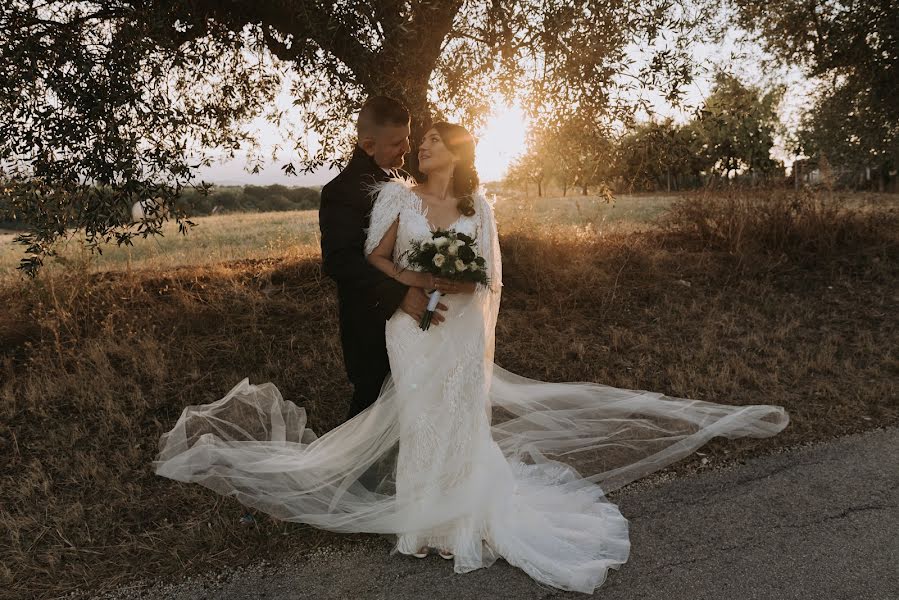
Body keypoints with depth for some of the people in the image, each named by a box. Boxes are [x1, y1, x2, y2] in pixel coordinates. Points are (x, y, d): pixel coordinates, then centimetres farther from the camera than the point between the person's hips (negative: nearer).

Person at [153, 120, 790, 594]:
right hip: (415, 327, -1)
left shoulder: (477, 205, 6)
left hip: (464, 330, 1)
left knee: (462, 421, 7)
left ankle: (465, 509, 24)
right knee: (419, 420, 4)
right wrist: (415, 280, -13)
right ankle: (427, 514, 21)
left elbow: (487, 275, 11)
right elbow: (375, 258, 1)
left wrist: (462, 284, -6)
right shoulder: (398, 196, 3)